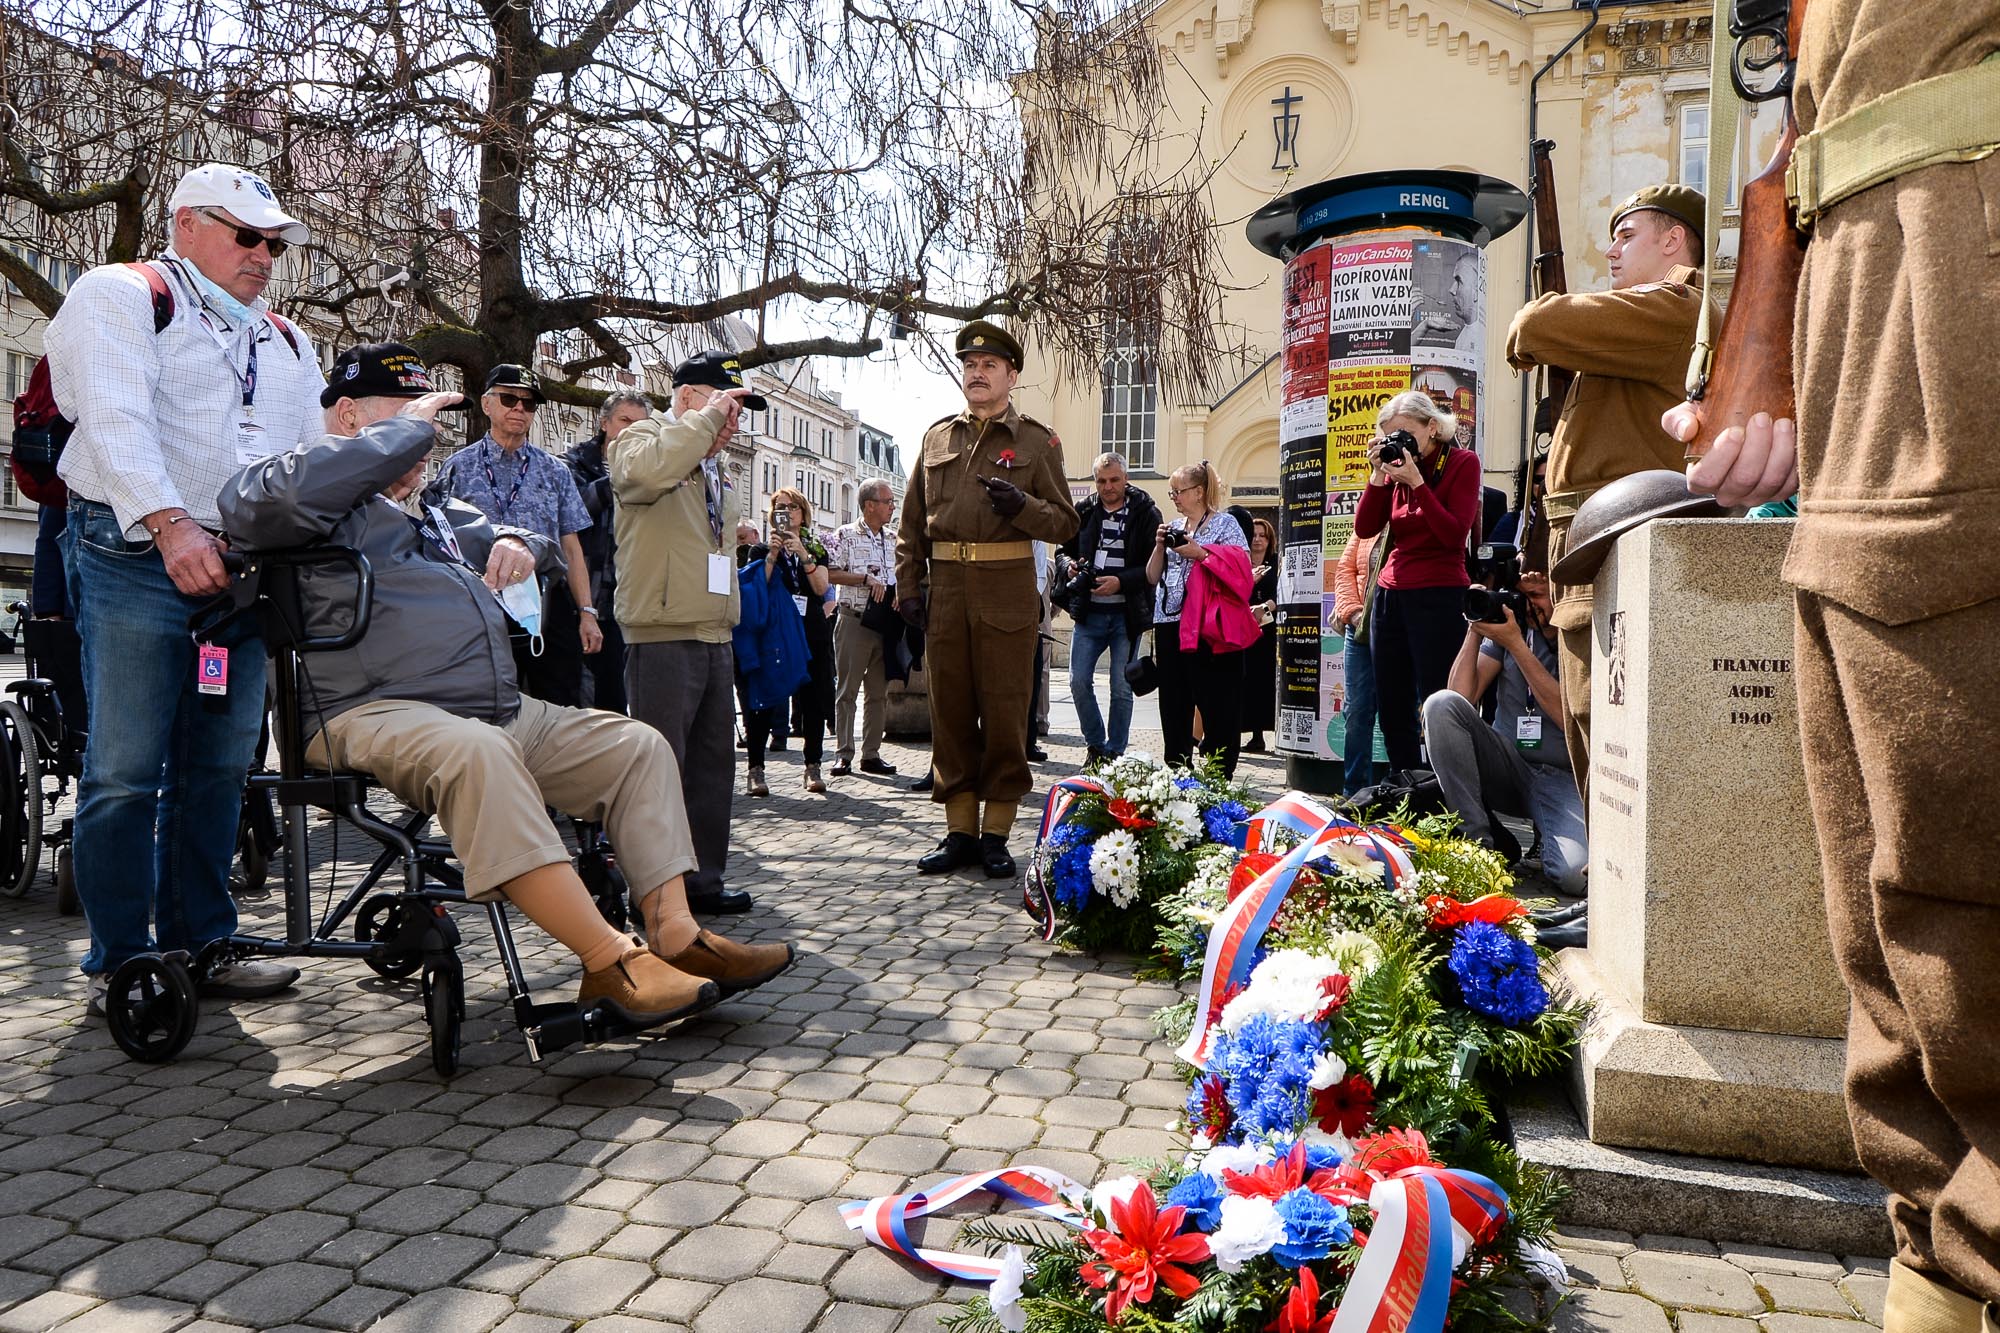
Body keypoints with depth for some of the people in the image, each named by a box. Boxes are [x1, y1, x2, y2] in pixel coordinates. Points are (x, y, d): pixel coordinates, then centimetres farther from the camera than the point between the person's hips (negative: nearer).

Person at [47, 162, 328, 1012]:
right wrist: (171, 526, -26)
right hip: (135, 560, -6)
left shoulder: (286, 342, 23)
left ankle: (200, 942, 17)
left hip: (244, 570, 6)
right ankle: (121, 961, 5)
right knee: (126, 771, -4)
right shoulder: (120, 296, 4)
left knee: (218, 767, 8)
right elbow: (117, 422, -12)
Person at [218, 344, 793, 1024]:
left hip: (508, 713, 9)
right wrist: (408, 426, -9)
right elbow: (273, 491, -21)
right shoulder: (319, 507, 4)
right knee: (478, 753, -40)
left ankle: (674, 932, -12)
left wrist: (519, 544, 15)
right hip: (378, 715, -9)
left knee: (639, 747, 0)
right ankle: (610, 962, -42)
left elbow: (544, 541, 43)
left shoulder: (438, 515, 31)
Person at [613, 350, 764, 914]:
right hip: (663, 635, -9)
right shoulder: (644, 436, -2)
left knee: (713, 762, 12)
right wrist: (708, 417, -19)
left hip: (715, 635, 9)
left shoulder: (711, 465, 25)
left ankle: (702, 879, 20)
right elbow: (646, 470, -29)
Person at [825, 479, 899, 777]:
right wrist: (867, 579, -15)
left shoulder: (893, 539, 14)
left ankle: (872, 754, 13)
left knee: (879, 691, 6)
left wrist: (901, 591, -2)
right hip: (854, 621, -5)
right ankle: (843, 754, 3)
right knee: (847, 690, -2)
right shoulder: (846, 535, -2)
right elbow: (829, 573, -10)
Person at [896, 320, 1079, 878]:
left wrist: (1022, 506, -17)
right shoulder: (936, 437, 15)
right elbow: (912, 524, 16)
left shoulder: (1038, 441, 6)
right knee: (950, 711, 5)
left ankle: (995, 834, 9)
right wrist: (907, 588, 6)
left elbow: (1065, 523, 2)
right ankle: (959, 831, 14)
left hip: (1008, 595, -3)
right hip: (945, 592, 3)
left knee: (1004, 712, 0)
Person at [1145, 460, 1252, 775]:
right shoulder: (1172, 527, 18)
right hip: (1170, 623, 6)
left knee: (1216, 703, -5)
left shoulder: (1225, 524, 1)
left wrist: (1200, 553, -13)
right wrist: (1159, 547, 1)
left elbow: (1242, 568, -10)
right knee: (1173, 702, 10)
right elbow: (1152, 577, 17)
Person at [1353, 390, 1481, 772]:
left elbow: (1454, 534, -13)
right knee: (1391, 711, 7)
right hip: (1390, 596, 6)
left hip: (1438, 597, -6)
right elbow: (1365, 528, 6)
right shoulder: (1397, 467, 13)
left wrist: (1416, 481, -13)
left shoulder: (1463, 462, -1)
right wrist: (1378, 474, -2)